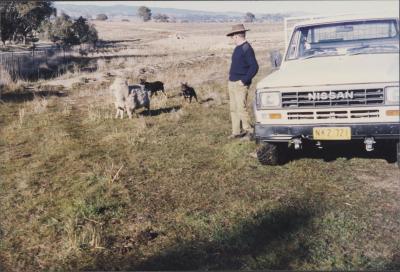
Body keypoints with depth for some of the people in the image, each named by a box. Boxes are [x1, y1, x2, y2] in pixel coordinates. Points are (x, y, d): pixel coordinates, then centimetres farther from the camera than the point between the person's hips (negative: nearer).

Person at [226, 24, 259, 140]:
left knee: (241, 108, -8)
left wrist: (244, 80, -18)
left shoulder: (247, 49, -14)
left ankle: (248, 131, 3)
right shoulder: (238, 48, 15)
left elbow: (254, 67, -19)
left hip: (240, 84, -9)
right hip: (232, 83, 10)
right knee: (233, 109, 11)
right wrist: (231, 80, 16)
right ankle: (236, 132, 19)